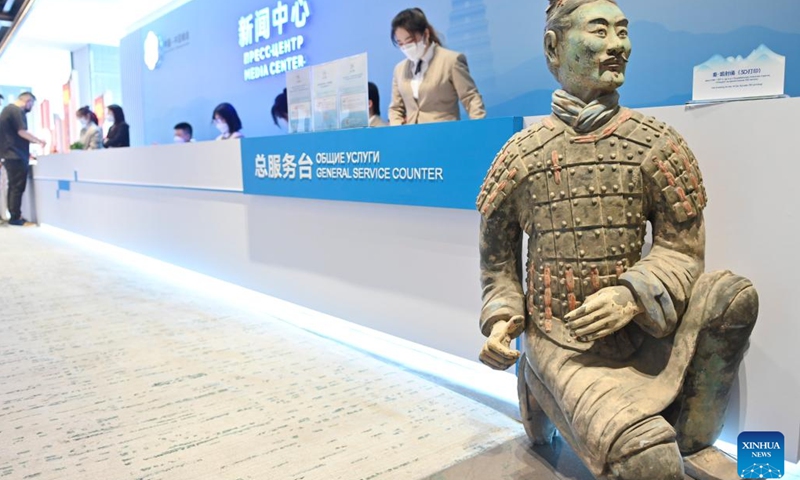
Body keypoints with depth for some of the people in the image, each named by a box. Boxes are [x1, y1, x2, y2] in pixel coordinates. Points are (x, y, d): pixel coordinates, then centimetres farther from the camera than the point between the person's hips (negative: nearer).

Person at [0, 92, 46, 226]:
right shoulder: (16, 111, -11)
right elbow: (22, 132, -18)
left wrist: (27, 151, 22)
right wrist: (39, 141, -7)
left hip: (11, 154, 10)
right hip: (16, 156, -10)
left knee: (14, 187, 12)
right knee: (17, 187, -8)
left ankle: (14, 216, 15)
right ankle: (15, 218, -7)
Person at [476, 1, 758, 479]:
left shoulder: (657, 145, -1)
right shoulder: (521, 154, -2)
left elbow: (682, 248, -2)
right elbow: (498, 253, 8)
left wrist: (634, 295, -21)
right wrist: (502, 318, -8)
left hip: (639, 334, 5)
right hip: (563, 345, -4)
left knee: (732, 293, -24)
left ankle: (692, 441, -3)